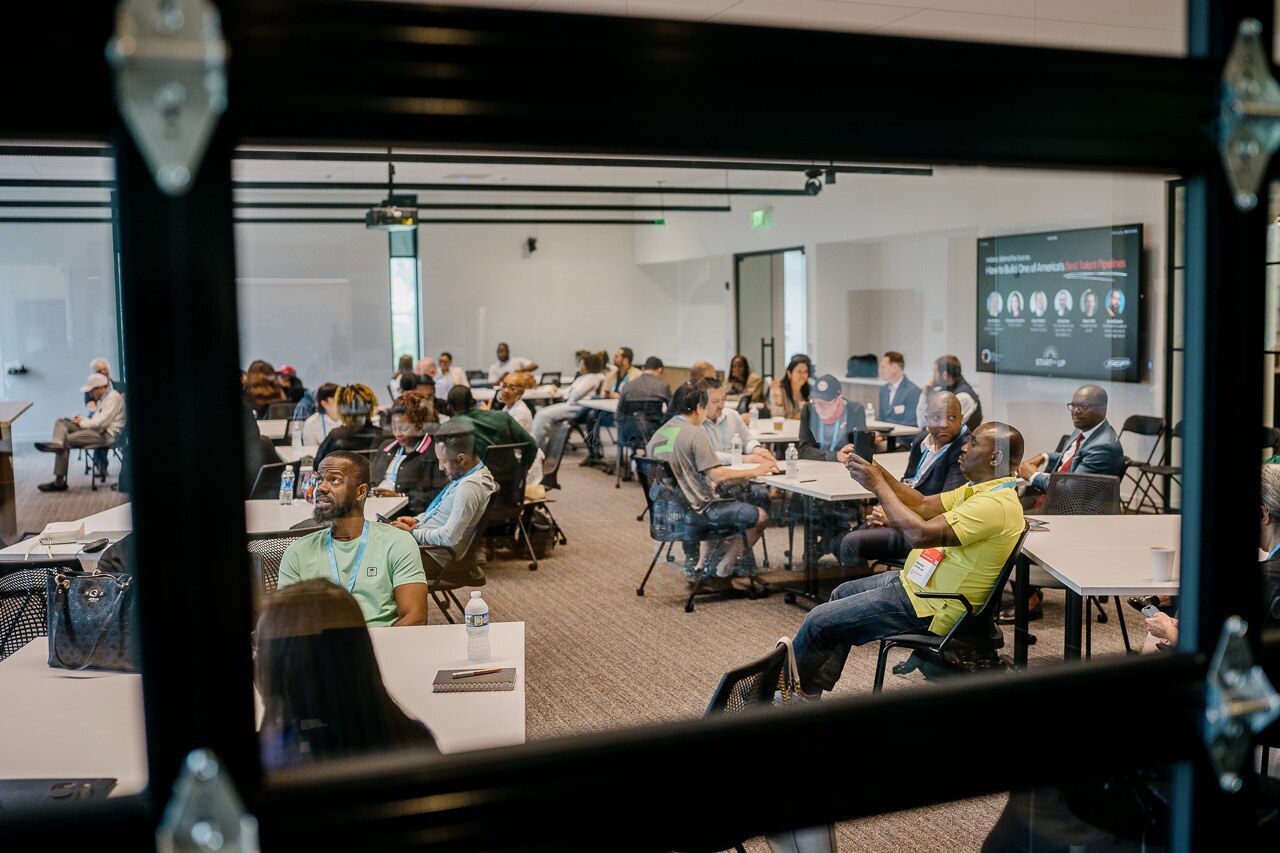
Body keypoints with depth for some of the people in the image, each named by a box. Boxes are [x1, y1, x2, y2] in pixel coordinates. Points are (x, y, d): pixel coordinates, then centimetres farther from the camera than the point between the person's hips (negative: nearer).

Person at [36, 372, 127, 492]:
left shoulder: (113, 398, -13)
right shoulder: (103, 398, 20)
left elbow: (101, 422, -21)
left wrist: (82, 422, -7)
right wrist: (82, 419, 7)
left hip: (106, 435, -10)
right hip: (96, 429, 10)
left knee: (66, 440, -18)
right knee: (61, 422, -2)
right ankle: (57, 443, -27)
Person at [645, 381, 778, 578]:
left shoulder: (658, 434, 7)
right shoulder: (695, 433, -17)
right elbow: (717, 475, -23)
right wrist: (755, 472, -14)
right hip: (696, 509, -9)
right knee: (760, 516, 3)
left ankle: (702, 563, 30)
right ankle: (724, 569, 8)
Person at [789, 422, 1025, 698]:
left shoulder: (996, 504, -27)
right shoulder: (979, 489, 6)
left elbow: (919, 533, -33)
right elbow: (923, 505, 12)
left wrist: (879, 486, -24)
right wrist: (878, 472, -1)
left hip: (927, 607, -11)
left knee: (818, 623, -8)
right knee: (842, 594, 24)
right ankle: (810, 692, 27)